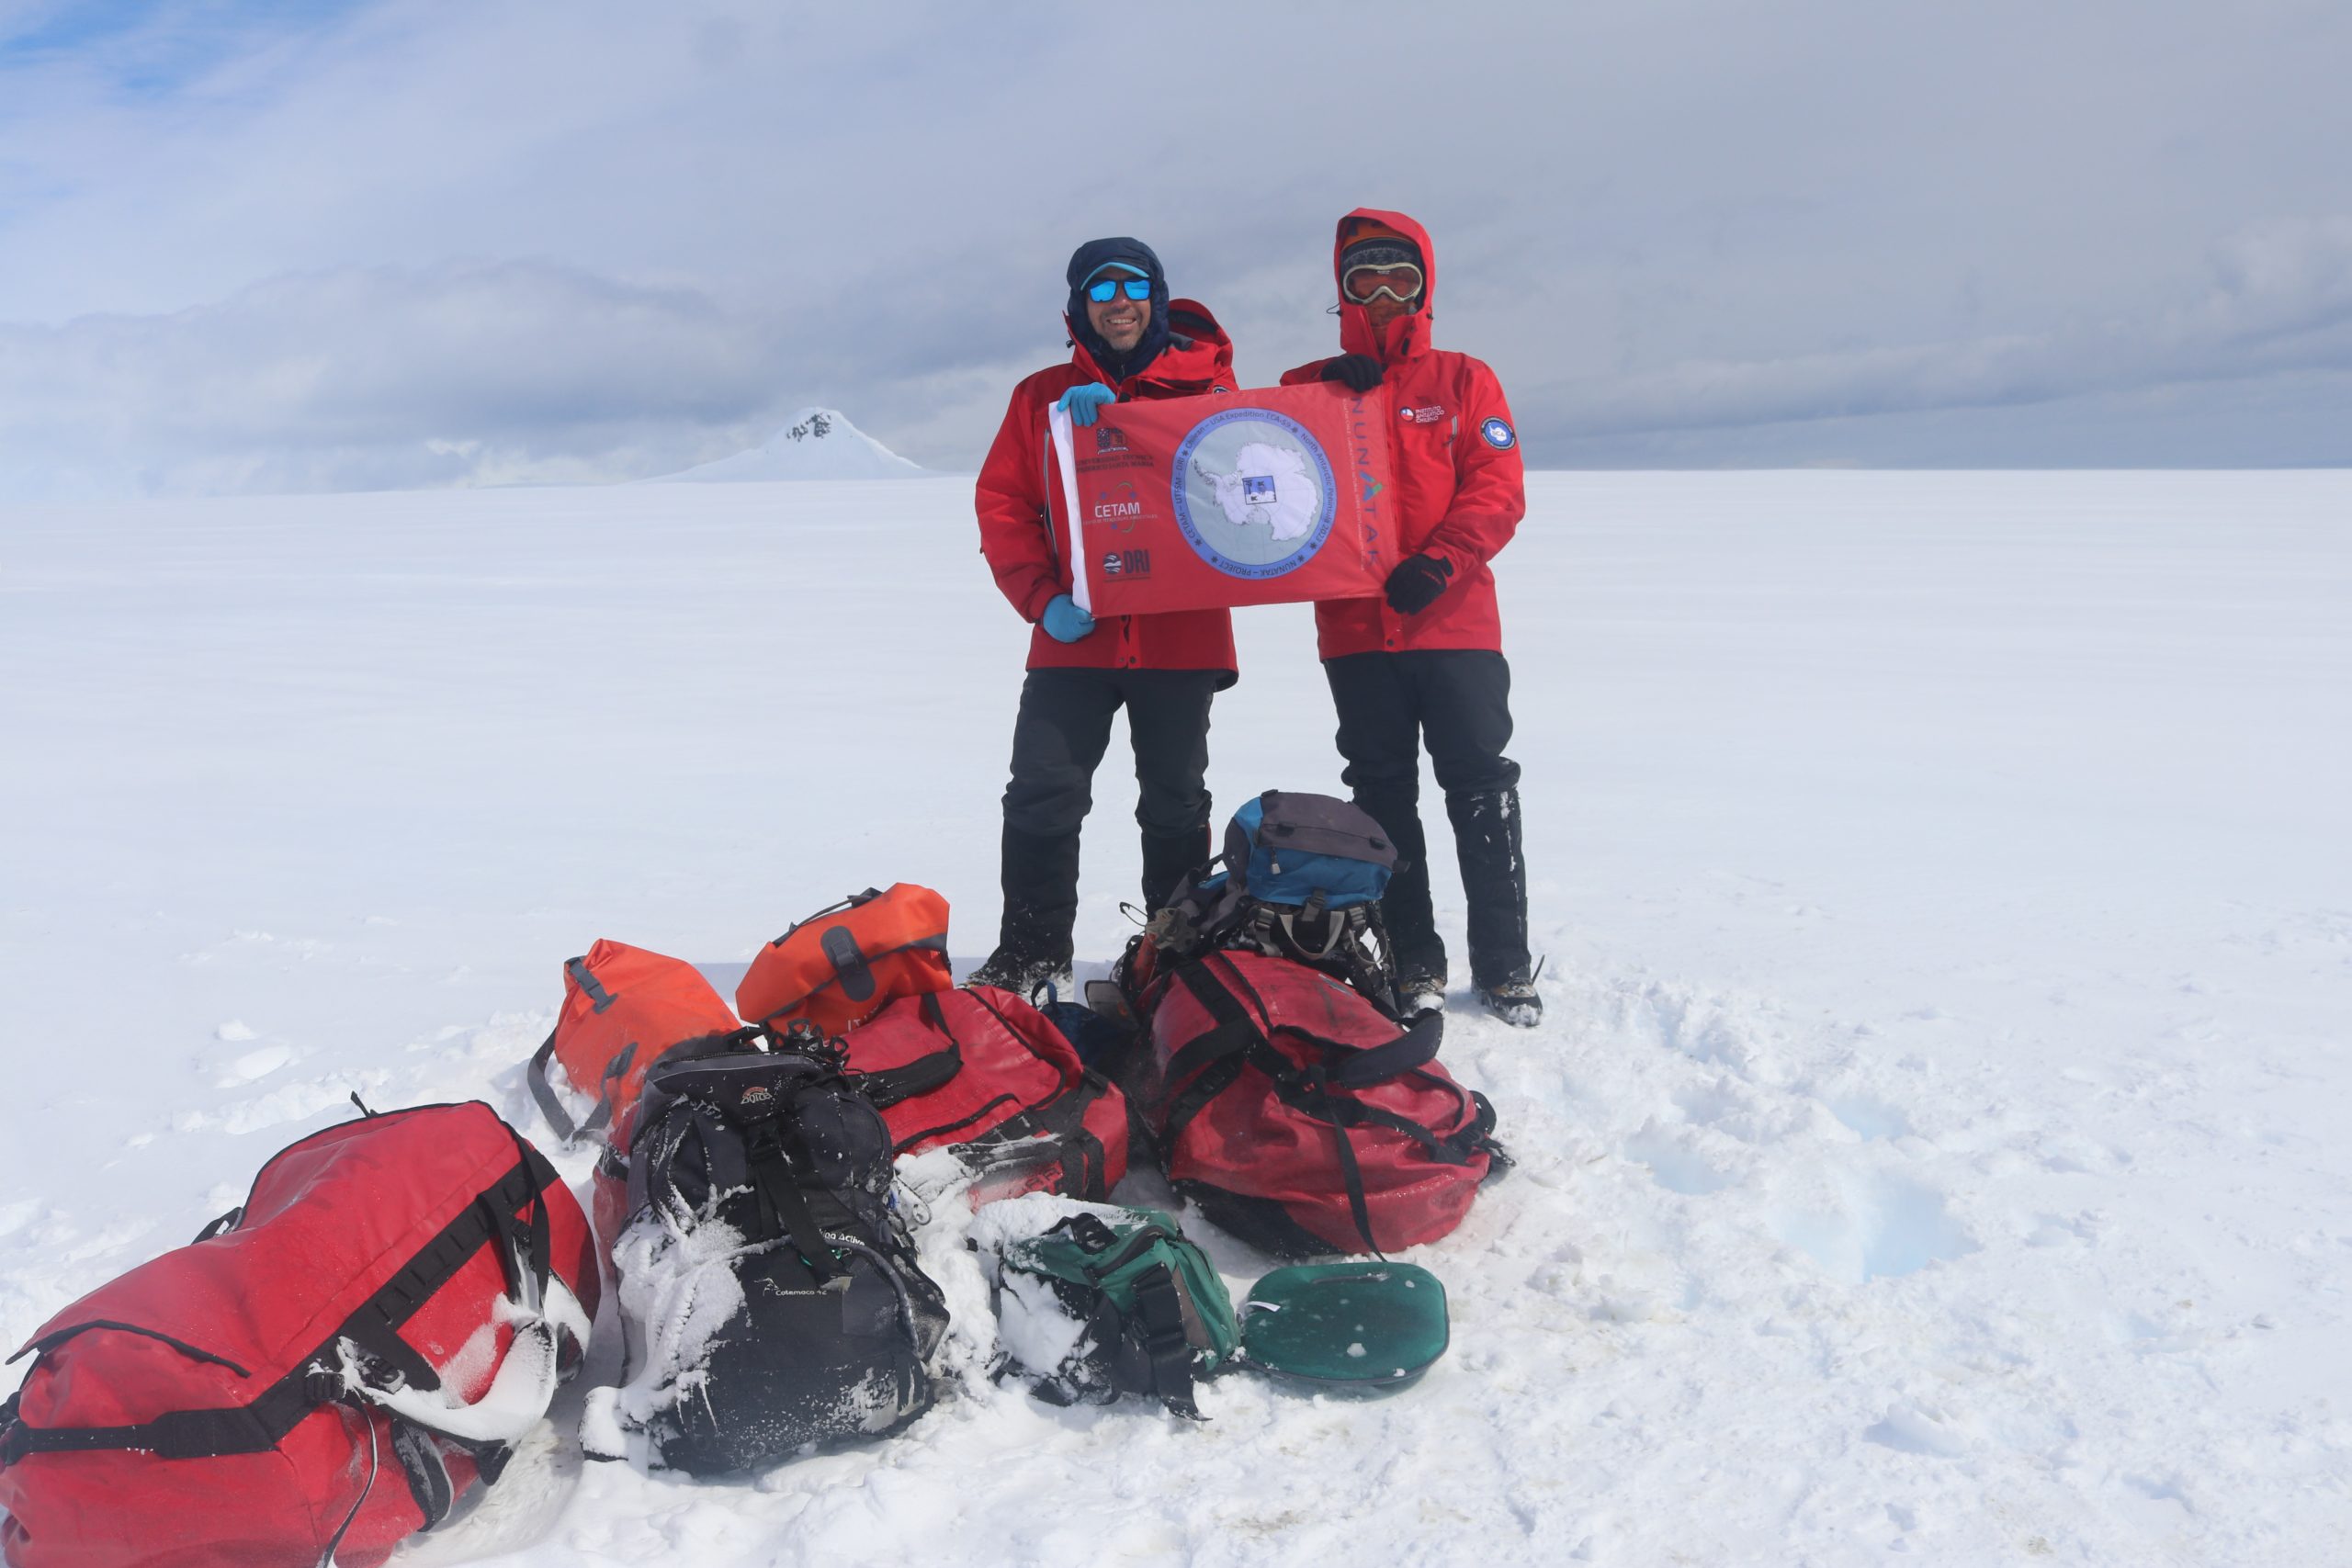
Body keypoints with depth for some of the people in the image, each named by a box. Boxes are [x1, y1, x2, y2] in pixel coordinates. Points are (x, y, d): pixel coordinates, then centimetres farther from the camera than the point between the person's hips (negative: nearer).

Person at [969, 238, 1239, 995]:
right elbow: (1001, 504, 3)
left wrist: (1119, 420, -18)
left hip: (1181, 637, 0)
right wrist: (1042, 597, -12)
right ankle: (1030, 953, 10)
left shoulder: (1206, 386, 6)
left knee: (1176, 804, 11)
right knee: (1042, 796, -3)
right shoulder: (1043, 396, 8)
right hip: (1074, 641, 0)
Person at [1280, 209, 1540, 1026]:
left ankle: (1504, 962, 9)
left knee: (1482, 789, -1)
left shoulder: (1464, 380, 9)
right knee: (1384, 796, 6)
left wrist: (1440, 561, -17)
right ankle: (1413, 961, 16)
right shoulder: (1310, 386, 13)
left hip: (1455, 621, -1)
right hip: (1354, 628, 2)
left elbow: (1498, 487, -1)